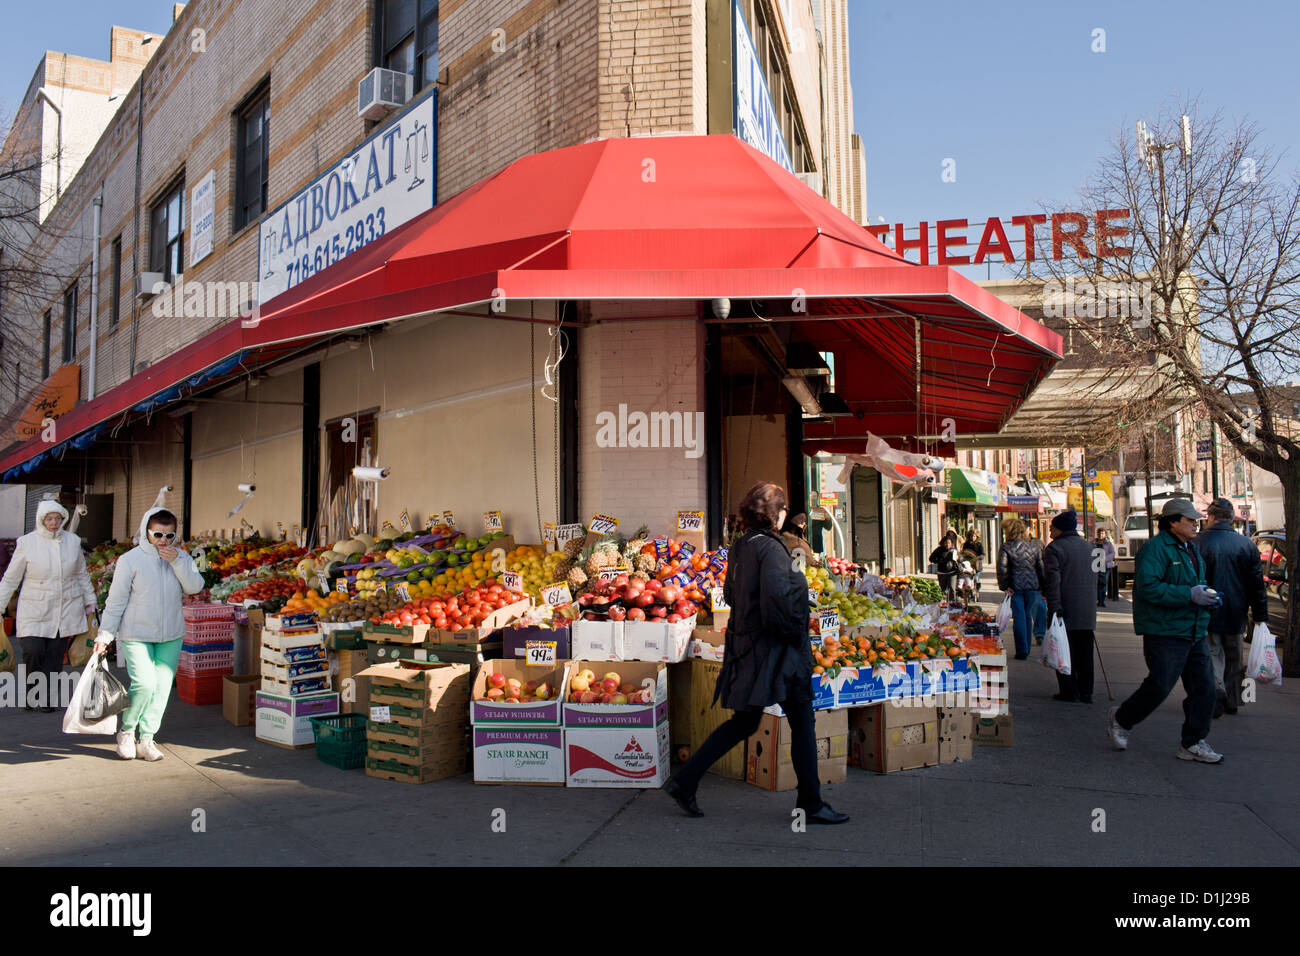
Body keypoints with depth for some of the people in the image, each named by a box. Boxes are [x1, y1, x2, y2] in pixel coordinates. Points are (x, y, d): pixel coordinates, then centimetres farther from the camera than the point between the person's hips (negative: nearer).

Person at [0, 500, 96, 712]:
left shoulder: (73, 541, 5)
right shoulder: (27, 543, -2)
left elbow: (82, 575, 17)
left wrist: (90, 601, 17)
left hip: (65, 609, 2)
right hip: (34, 609, -2)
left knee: (54, 656, 2)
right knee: (33, 651, -12)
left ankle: (46, 700, 13)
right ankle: (30, 693, 12)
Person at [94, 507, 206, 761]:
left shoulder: (180, 558, 4)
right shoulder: (130, 560, -6)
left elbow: (195, 587, -8)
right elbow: (116, 600, -2)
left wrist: (177, 561, -17)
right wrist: (105, 634, -2)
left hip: (171, 635, 4)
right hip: (136, 634, -4)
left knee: (162, 687, 3)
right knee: (145, 684, -14)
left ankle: (147, 738, 16)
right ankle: (126, 731, 11)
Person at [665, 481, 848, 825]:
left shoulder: (739, 548, 10)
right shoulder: (770, 548, -17)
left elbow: (730, 593, 19)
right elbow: (776, 600, -25)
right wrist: (795, 633, -13)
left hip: (745, 645, 9)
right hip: (774, 650, -9)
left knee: (744, 722, 17)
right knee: (802, 723, 5)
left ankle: (685, 780, 16)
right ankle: (811, 805, 15)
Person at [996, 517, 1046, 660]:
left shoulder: (1006, 547, -6)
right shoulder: (1034, 546, 6)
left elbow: (1002, 569, -14)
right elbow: (1041, 567, 7)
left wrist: (1004, 587, -5)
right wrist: (1043, 589, 11)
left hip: (1016, 587, -3)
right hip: (1033, 586, 3)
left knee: (1019, 618, 2)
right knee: (1028, 617, 14)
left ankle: (1022, 650, 0)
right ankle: (1026, 649, 22)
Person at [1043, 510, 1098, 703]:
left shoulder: (1054, 548, -9)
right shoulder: (1088, 547, 12)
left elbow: (1052, 581, -15)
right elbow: (1095, 577, 19)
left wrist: (1053, 609, -17)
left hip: (1065, 609, -6)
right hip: (1087, 612, 6)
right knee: (1085, 653, 11)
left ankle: (1069, 691, 3)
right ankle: (1086, 692, 14)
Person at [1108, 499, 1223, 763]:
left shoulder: (1191, 550, 18)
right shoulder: (1155, 549, -13)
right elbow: (1148, 588, -24)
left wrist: (1206, 595, 10)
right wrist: (1189, 595, -24)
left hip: (1195, 634, 9)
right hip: (1166, 633, -9)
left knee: (1204, 688, 6)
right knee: (1159, 687, -7)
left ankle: (1192, 744, 17)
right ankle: (1121, 719, 17)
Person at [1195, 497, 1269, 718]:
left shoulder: (1198, 542, -10)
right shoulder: (1246, 544, 1)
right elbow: (1257, 584, 4)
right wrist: (1260, 616, 8)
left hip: (1208, 614, -4)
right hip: (1235, 615, 4)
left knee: (1212, 656, 1)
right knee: (1233, 658, 16)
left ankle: (1217, 697, -16)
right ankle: (1232, 701, 24)